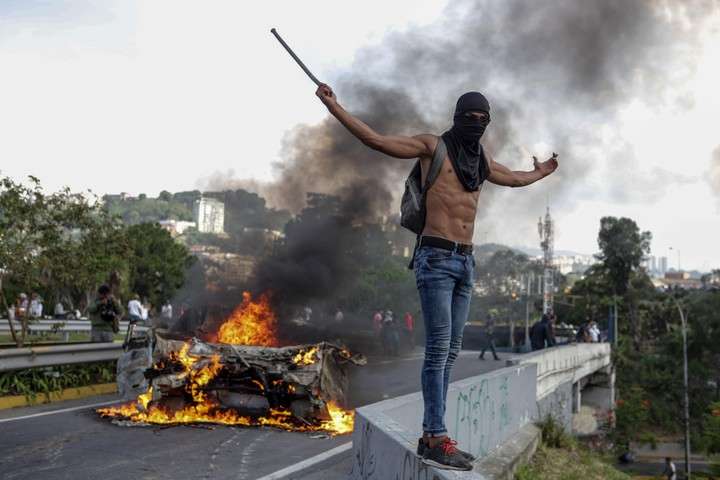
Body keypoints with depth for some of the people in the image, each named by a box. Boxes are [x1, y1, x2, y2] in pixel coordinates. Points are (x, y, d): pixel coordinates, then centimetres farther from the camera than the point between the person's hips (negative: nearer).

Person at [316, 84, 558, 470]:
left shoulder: (482, 158, 20)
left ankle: (430, 435, 10)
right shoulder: (433, 146, 1)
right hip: (436, 258, -7)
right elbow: (375, 140, -3)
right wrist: (333, 107, -8)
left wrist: (539, 174, 58)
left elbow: (511, 178, 42)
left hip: (465, 262, 7)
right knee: (438, 349, -12)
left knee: (450, 352, 5)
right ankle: (438, 441, -12)